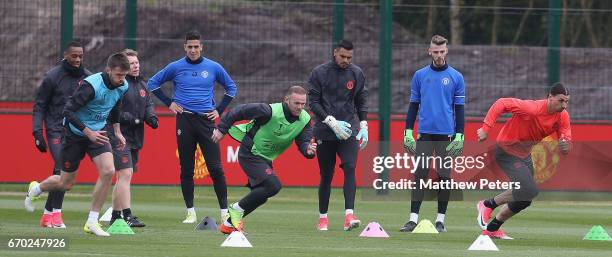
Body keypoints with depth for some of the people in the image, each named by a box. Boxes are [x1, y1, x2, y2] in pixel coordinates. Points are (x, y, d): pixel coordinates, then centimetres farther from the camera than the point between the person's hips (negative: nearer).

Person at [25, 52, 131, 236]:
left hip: (97, 133, 5)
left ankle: (92, 221, -10)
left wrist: (117, 131, 15)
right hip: (75, 133, -5)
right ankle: (35, 189, 41)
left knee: (108, 171, -19)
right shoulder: (91, 86, -29)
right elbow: (68, 111, -27)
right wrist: (88, 132, -30)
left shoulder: (122, 86, -7)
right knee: (66, 183, 6)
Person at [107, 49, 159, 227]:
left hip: (135, 138, 9)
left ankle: (115, 215, 21)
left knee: (123, 178, 13)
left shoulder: (142, 85, 16)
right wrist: (132, 120, -21)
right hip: (119, 135, -9)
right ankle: (127, 216, -18)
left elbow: (148, 104, 17)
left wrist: (152, 117, -4)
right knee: (125, 174, -15)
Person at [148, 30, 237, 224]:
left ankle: (224, 211, -2)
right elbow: (153, 84, 15)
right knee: (186, 169, 2)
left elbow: (231, 88, 19)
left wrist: (219, 110, 10)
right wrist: (169, 103, 7)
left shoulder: (213, 67, 6)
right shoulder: (176, 67, 4)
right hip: (184, 120, 0)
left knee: (215, 168, -6)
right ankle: (191, 212, 8)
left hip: (206, 121, 0)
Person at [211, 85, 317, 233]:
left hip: (266, 160, 8)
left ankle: (228, 224, 29)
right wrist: (221, 129, -14)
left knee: (260, 196, 13)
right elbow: (239, 111, -19)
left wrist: (309, 150, -36)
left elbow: (304, 143, -11)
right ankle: (238, 208, -6)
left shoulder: (304, 120, -8)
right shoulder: (271, 111, -26)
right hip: (249, 154, -8)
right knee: (273, 185, -23)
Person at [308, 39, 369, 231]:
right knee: (326, 175, 5)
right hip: (325, 131, -1)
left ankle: (349, 215, -26)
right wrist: (332, 122, -14)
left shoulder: (357, 74, 8)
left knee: (349, 168, -17)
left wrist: (363, 125, 3)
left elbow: (362, 101, 15)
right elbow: (313, 102, -4)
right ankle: (323, 217, 17)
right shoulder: (319, 73, 0)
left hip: (349, 130, 1)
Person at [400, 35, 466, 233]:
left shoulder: (456, 77, 3)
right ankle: (413, 219, -5)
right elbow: (413, 105, 11)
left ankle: (440, 220, 9)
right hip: (424, 134, 1)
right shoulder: (420, 76, 8)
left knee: (444, 176, 2)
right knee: (419, 175, -4)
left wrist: (459, 135, -4)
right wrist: (408, 132, 4)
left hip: (446, 135, -1)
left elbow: (459, 108, 3)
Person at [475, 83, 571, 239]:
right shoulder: (532, 109, -30)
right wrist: (486, 128, -33)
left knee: (525, 200, 17)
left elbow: (566, 143, -9)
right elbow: (501, 104, -28)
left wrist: (565, 146, -34)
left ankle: (492, 228, 35)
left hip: (525, 154, 8)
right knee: (530, 191, -23)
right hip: (507, 153, -8)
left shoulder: (562, 116, -9)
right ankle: (487, 205, -4)